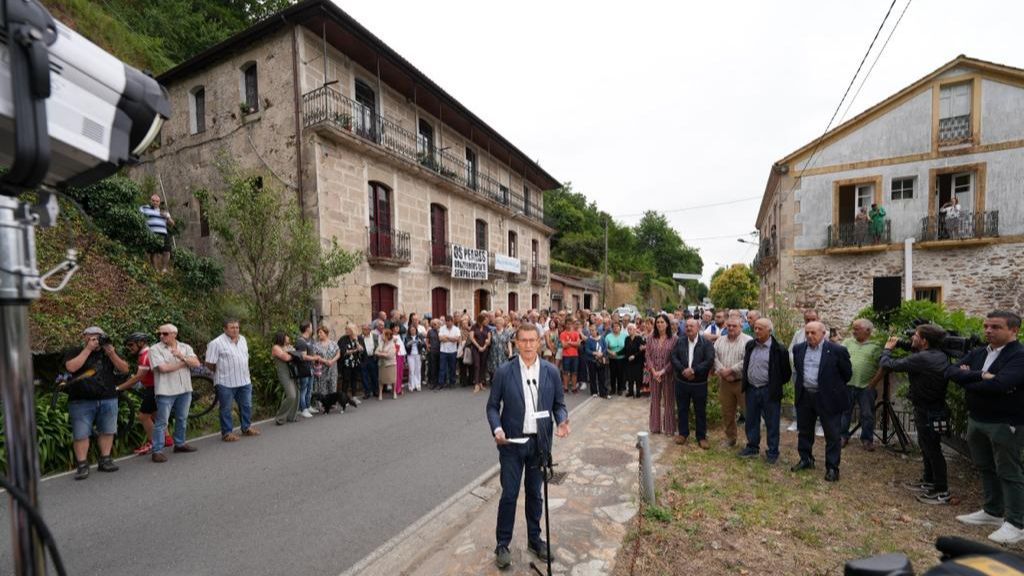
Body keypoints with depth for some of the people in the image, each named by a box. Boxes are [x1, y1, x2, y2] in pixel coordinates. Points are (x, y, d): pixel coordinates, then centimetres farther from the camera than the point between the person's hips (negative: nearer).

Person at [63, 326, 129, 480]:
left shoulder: (108, 352, 12)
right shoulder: (75, 352, 4)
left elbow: (125, 369, 3)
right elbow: (71, 367, -17)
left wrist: (111, 353, -9)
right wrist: (88, 349, -14)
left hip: (108, 400, 3)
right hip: (81, 402, -2)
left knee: (107, 431, 6)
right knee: (80, 434, -1)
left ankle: (105, 461, 17)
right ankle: (82, 465, 9)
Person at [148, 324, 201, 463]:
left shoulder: (185, 347, 6)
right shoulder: (155, 349, -5)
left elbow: (196, 363, -6)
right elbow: (163, 368, -17)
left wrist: (182, 356, -20)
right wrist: (184, 363, -8)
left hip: (185, 389, 4)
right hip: (166, 391, -4)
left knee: (182, 419, 16)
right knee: (161, 422, 0)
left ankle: (180, 443, 31)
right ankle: (157, 451, 9)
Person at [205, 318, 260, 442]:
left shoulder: (242, 339, 9)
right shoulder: (216, 343, -13)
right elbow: (209, 363, -11)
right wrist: (222, 372, 2)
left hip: (245, 380, 6)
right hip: (226, 382, -6)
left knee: (247, 405, 14)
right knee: (226, 409, 7)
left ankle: (246, 428, 28)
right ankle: (227, 433, 19)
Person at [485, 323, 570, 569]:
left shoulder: (551, 372, -3)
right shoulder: (504, 372, -9)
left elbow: (559, 403, 5)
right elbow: (492, 406, -3)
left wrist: (562, 420, -15)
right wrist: (497, 429, -19)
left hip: (539, 442, 2)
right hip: (512, 442, -2)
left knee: (535, 493, 17)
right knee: (509, 494, 6)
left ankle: (534, 538, 38)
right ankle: (502, 544, 26)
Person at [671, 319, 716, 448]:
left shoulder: (706, 344, -5)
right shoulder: (680, 342, 4)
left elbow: (710, 361, -16)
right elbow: (673, 357, -5)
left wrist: (693, 370, -23)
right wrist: (683, 370, -19)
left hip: (699, 383, -2)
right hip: (681, 382, 2)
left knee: (700, 411, 8)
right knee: (682, 409, 12)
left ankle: (701, 437, 22)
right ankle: (683, 433, 27)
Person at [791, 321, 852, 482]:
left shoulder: (837, 350, -12)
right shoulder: (798, 349, 2)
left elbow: (847, 373, -2)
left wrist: (834, 386, 6)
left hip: (828, 398, -4)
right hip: (804, 396, 5)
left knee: (832, 435, 6)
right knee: (804, 431, 16)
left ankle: (832, 468, 19)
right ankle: (806, 460, 32)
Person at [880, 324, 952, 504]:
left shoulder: (921, 359, -26)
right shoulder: (941, 356, 1)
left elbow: (887, 364, -22)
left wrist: (887, 349, -3)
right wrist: (912, 347, 3)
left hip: (928, 412, -9)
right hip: (935, 408, 9)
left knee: (932, 449, 2)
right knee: (927, 447, 21)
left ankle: (942, 492, 14)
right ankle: (928, 481, 35)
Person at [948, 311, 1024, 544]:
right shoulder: (977, 353, 6)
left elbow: (998, 385, -26)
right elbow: (951, 371, -5)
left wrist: (967, 380, -10)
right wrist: (980, 375, -21)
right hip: (976, 420, 7)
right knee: (985, 468, 16)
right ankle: (993, 512, 30)